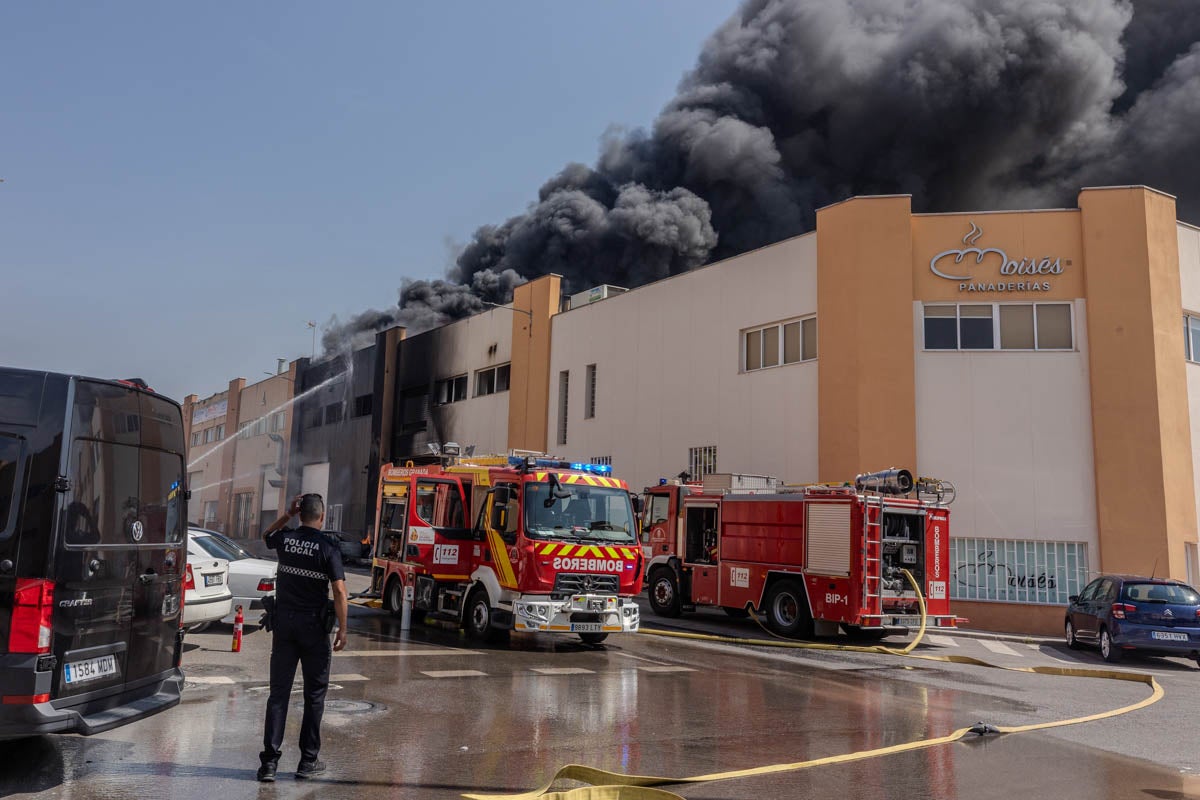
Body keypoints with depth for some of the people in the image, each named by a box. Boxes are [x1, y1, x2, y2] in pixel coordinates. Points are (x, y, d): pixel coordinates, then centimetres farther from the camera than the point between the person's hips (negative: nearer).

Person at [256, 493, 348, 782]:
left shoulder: (285, 539, 0)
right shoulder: (328, 546, -11)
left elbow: (266, 535, 26)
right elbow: (339, 589, -15)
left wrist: (288, 514, 17)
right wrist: (342, 629, -9)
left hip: (284, 623, 4)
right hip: (313, 627, -3)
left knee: (278, 693, 8)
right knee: (314, 695, 9)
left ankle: (270, 761, 5)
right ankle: (308, 761, 14)